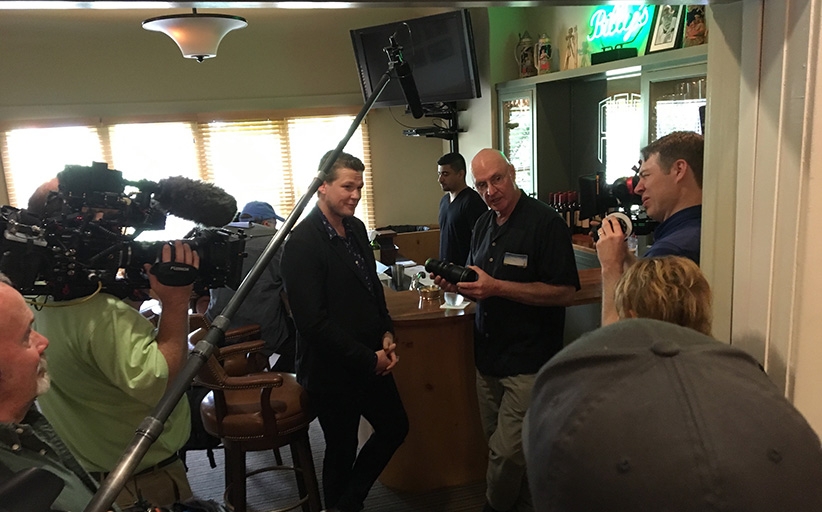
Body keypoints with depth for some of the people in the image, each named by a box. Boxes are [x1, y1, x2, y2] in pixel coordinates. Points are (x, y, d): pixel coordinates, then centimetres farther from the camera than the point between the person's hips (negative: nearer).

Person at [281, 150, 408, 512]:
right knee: (342, 449, 12)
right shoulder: (302, 243, -21)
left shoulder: (356, 228, 3)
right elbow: (313, 322, -25)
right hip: (332, 371, -8)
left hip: (370, 361, 8)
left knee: (395, 427, 19)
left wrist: (386, 335, 2)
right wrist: (369, 359, -18)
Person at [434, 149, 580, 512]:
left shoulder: (545, 222, -14)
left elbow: (564, 292, -20)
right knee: (499, 445, 18)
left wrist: (497, 287, -24)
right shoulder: (483, 225, 10)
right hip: (488, 355, 7)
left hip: (528, 360, -7)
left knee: (507, 452, -2)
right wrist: (456, 284, -4)